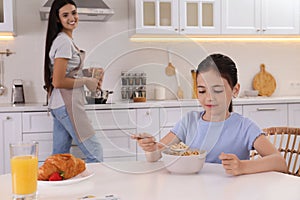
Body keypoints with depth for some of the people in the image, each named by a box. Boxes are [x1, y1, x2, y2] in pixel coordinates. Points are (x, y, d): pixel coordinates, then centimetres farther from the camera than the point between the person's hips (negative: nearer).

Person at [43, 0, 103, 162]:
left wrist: (90, 76, 9)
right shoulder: (64, 41, -14)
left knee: (60, 155, 13)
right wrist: (86, 81, -10)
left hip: (60, 105, 10)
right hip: (67, 104, -10)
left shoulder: (65, 39, 16)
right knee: (95, 152, -4)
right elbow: (58, 82, -19)